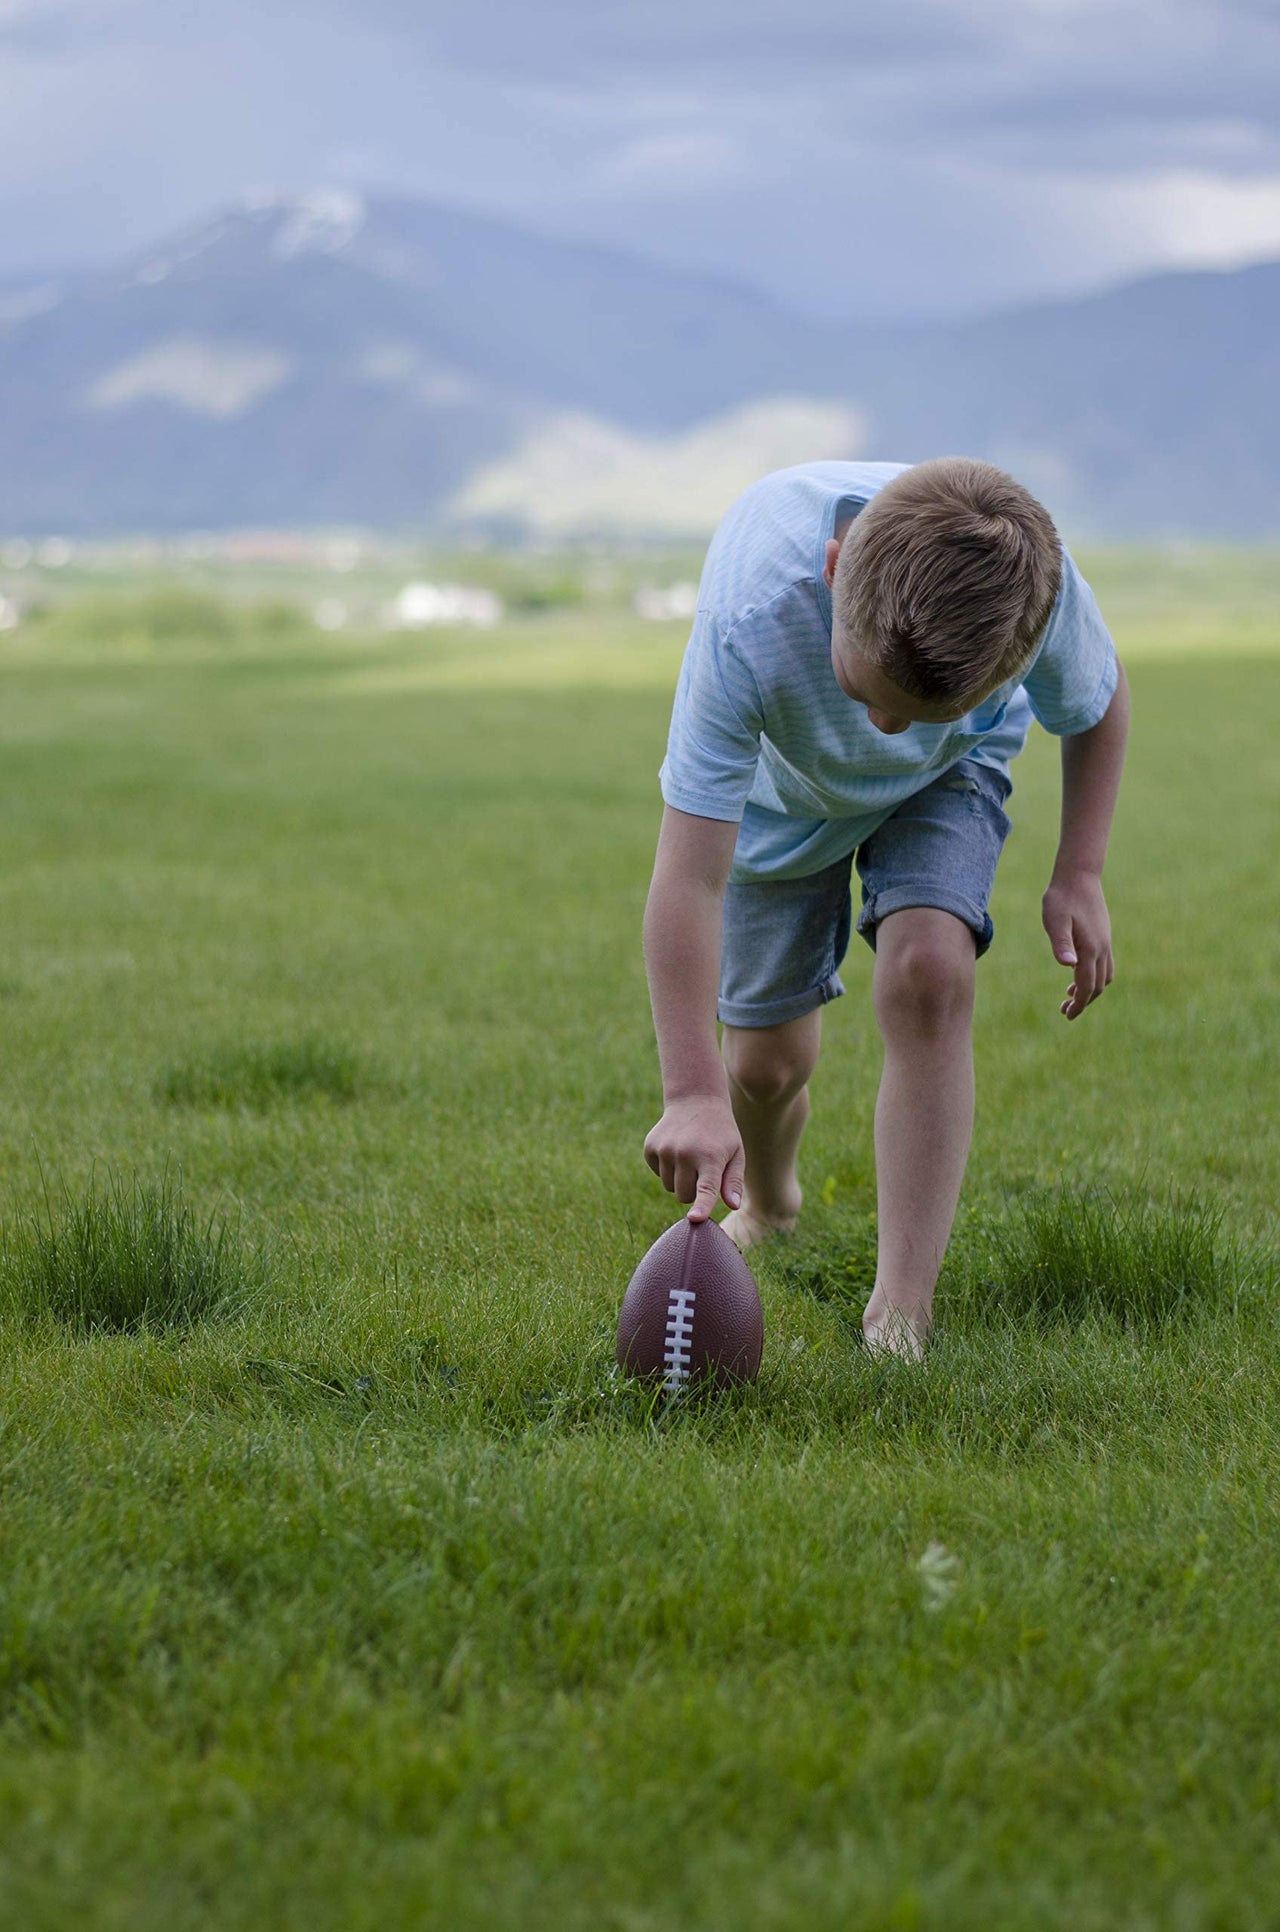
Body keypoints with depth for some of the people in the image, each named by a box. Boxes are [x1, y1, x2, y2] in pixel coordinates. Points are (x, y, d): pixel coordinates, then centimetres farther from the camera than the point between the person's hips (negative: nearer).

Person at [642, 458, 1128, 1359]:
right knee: (768, 1057, 6)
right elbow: (689, 879, -45)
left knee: (928, 972, -26)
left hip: (948, 773, 1)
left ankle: (902, 1317, -19)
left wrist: (1080, 873, -16)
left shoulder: (1037, 585, -40)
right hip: (783, 780, 0)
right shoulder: (748, 624, -47)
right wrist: (693, 1094, -51)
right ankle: (768, 1209, 45)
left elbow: (1098, 702, -12)